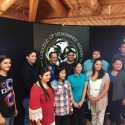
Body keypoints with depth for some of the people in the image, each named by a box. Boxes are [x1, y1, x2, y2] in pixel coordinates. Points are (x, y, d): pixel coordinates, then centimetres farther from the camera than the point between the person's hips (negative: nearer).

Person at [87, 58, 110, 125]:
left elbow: (106, 89, -10)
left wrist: (97, 99, -12)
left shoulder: (105, 75, -6)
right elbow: (87, 87, 5)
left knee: (100, 118, 4)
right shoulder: (89, 74, 2)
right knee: (93, 116, 17)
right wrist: (89, 96, -6)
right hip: (91, 100, 3)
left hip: (101, 100, -3)